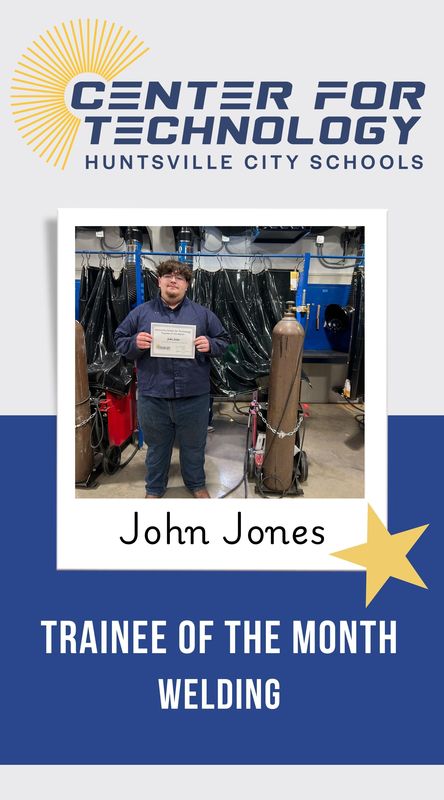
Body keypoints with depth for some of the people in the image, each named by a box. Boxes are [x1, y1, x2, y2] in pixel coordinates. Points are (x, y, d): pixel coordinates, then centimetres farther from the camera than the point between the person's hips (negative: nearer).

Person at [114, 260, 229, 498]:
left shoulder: (203, 314, 4)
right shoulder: (140, 312, 4)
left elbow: (224, 342, 9)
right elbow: (119, 341, 7)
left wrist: (210, 345, -13)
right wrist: (135, 343, -15)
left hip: (194, 395, 0)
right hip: (153, 395, 0)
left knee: (193, 444, 17)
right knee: (157, 445, 17)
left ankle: (196, 484, 40)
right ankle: (154, 488, 38)